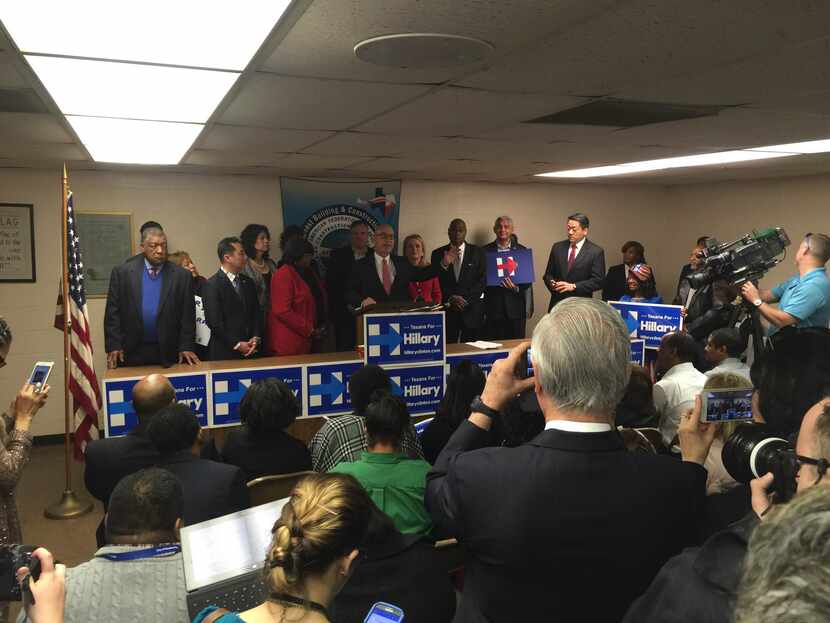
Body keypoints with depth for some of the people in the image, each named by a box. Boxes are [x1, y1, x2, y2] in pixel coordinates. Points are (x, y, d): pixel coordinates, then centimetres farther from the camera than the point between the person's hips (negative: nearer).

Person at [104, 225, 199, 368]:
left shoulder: (182, 276, 0)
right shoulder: (122, 272, 1)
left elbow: (187, 315, 2)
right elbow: (113, 311, 1)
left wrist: (186, 347, -4)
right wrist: (114, 346, -5)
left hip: (168, 354, 0)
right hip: (131, 352, 0)